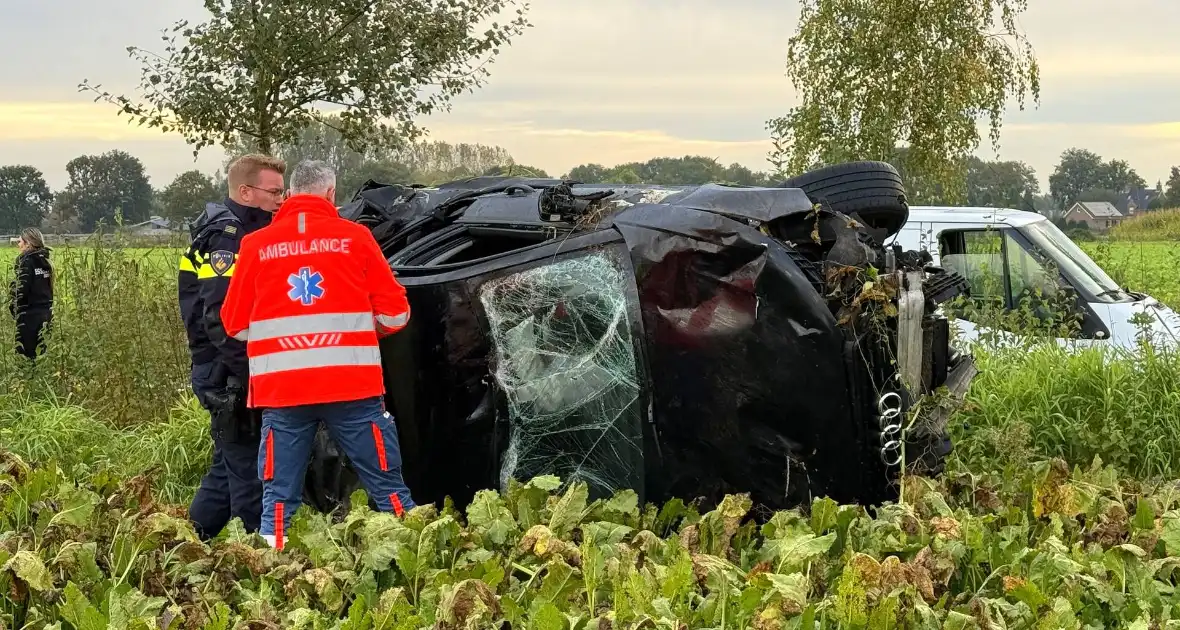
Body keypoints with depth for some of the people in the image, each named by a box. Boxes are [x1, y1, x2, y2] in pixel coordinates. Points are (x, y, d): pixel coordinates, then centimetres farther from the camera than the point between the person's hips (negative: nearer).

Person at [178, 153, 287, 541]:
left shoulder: (249, 233, 18)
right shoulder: (226, 237, -14)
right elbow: (220, 317, -23)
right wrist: (251, 376, -24)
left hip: (235, 376, 10)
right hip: (230, 378, -10)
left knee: (229, 468, 16)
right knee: (250, 473, -6)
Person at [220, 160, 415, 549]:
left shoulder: (257, 245, 6)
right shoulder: (355, 237, 3)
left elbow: (235, 324, 10)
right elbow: (394, 313, 3)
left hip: (280, 387, 1)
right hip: (352, 385, -1)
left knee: (279, 497, 7)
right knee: (388, 487, 6)